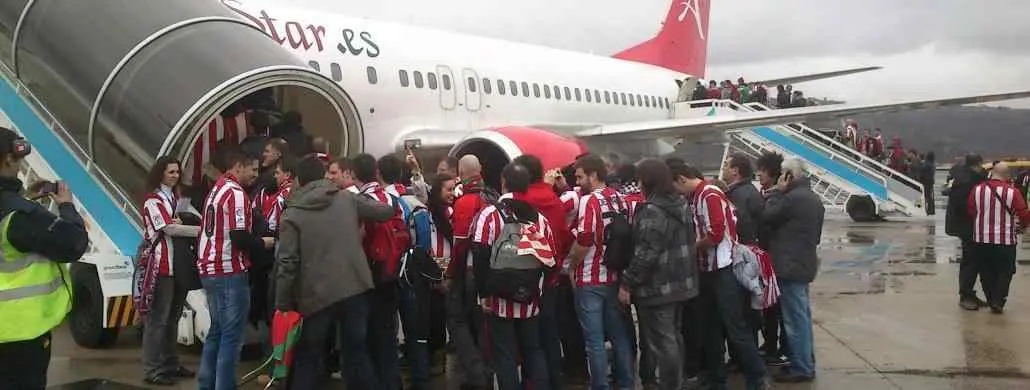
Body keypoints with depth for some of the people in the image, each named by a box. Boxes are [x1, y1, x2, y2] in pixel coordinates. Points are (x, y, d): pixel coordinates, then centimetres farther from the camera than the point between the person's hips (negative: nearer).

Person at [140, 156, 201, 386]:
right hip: (161, 266, -8)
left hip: (179, 265, 8)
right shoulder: (153, 200, -7)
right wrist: (202, 230, -19)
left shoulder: (176, 198, 18)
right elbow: (169, 229, -16)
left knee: (173, 317, 14)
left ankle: (170, 364, 22)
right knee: (158, 319, -7)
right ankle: (152, 371, -4)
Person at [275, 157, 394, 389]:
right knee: (357, 353, 13)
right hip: (355, 287, 2)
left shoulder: (292, 215, -4)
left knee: (308, 359, 13)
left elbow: (287, 263, -9)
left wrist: (283, 305, -1)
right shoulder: (347, 199, 3)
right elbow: (386, 212, 12)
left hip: (318, 294, -2)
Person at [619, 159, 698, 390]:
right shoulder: (680, 204, 10)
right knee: (674, 337, 19)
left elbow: (645, 255, -23)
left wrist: (627, 283, -16)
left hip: (658, 286, -10)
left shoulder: (652, 211, -19)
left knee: (661, 342, -2)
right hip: (680, 282, 10)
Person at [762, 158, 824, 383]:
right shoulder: (814, 199, 14)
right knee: (802, 315, 17)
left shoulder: (793, 197, -18)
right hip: (805, 264, 10)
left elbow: (767, 216, -11)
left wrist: (778, 191, -5)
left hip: (790, 266, -10)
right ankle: (806, 362, 25)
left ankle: (801, 368, -1)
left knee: (795, 318, -5)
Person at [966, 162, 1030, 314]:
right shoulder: (1012, 192, -12)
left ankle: (991, 301, 19)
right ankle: (998, 302, 4)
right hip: (1006, 240, -2)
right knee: (1004, 273, 12)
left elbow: (971, 212, 1)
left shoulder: (977, 189, -4)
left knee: (987, 273, 15)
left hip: (981, 239, 2)